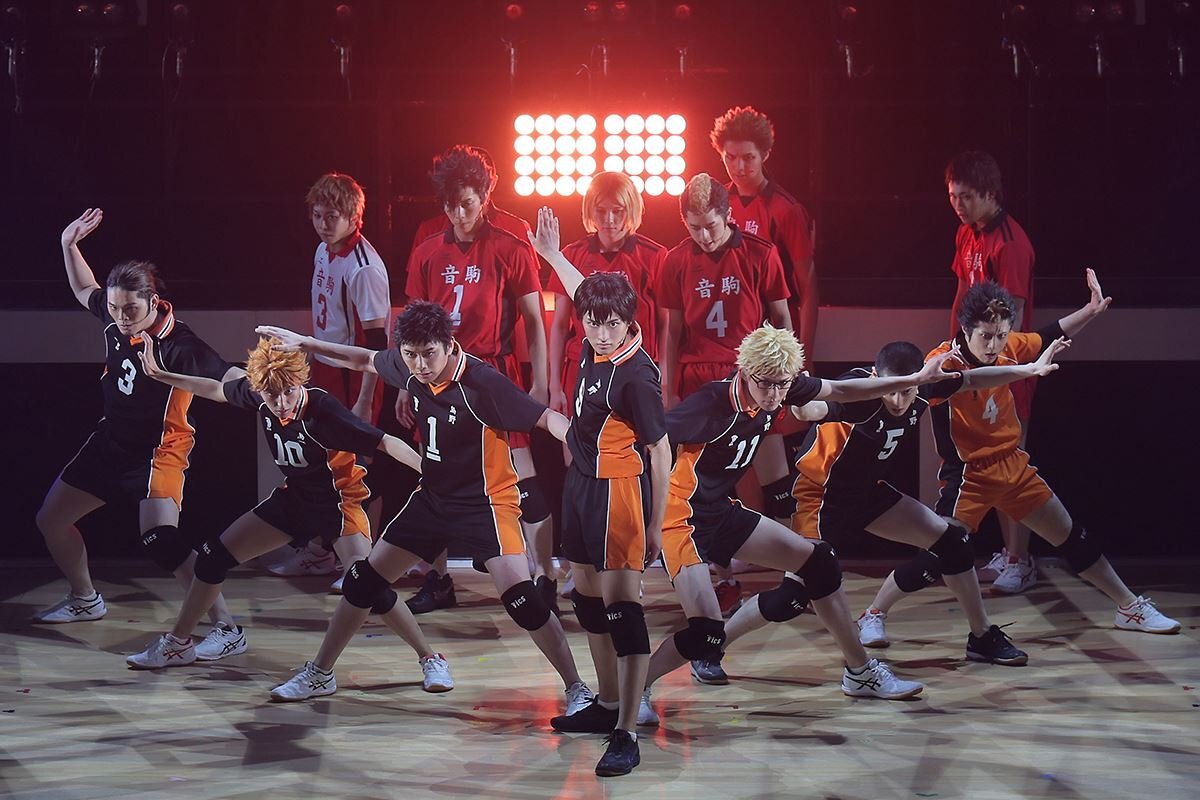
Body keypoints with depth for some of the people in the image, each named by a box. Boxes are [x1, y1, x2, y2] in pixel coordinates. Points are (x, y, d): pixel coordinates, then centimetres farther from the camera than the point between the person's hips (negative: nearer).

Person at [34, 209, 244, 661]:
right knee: (51, 520, 16)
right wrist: (70, 247, 8)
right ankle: (85, 600, 41)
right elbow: (85, 292, 16)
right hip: (111, 442, 8)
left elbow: (229, 379, -35)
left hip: (158, 451, -8)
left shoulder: (179, 345, -27)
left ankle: (225, 626, -19)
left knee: (162, 540, -27)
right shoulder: (115, 320, -7)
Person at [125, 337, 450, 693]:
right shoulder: (259, 396, -15)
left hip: (338, 500, -7)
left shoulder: (322, 410, -32)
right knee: (215, 555, 7)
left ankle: (431, 660, -8)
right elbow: (217, 390, 7)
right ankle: (178, 644, 25)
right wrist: (160, 375, 11)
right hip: (294, 498, 7)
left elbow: (385, 442, -34)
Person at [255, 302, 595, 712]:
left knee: (520, 598, -21)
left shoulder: (481, 382, -25)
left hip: (486, 502, -7)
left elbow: (546, 417, -28)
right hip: (432, 496, 7)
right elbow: (367, 360, 16)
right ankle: (318, 675, 27)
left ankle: (577, 690, -10)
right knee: (364, 580, 11)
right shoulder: (408, 369, -6)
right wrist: (306, 344, 20)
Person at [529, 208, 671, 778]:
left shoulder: (635, 375, -21)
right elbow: (584, 294, 25)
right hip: (582, 484, 10)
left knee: (622, 608, -11)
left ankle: (626, 736, -13)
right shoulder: (595, 346, 1)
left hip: (619, 491, -10)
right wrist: (552, 255, 34)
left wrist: (656, 523, -16)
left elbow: (660, 449, -17)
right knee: (588, 597, 18)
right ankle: (608, 706, 33)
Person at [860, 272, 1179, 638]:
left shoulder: (1008, 348, -6)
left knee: (1073, 538, 15)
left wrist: (1090, 311, 6)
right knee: (936, 557, -16)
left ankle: (1131, 607, 30)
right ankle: (874, 615, 4)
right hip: (969, 474, -6)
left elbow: (1050, 338, 13)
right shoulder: (944, 362, -24)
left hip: (1014, 466, 6)